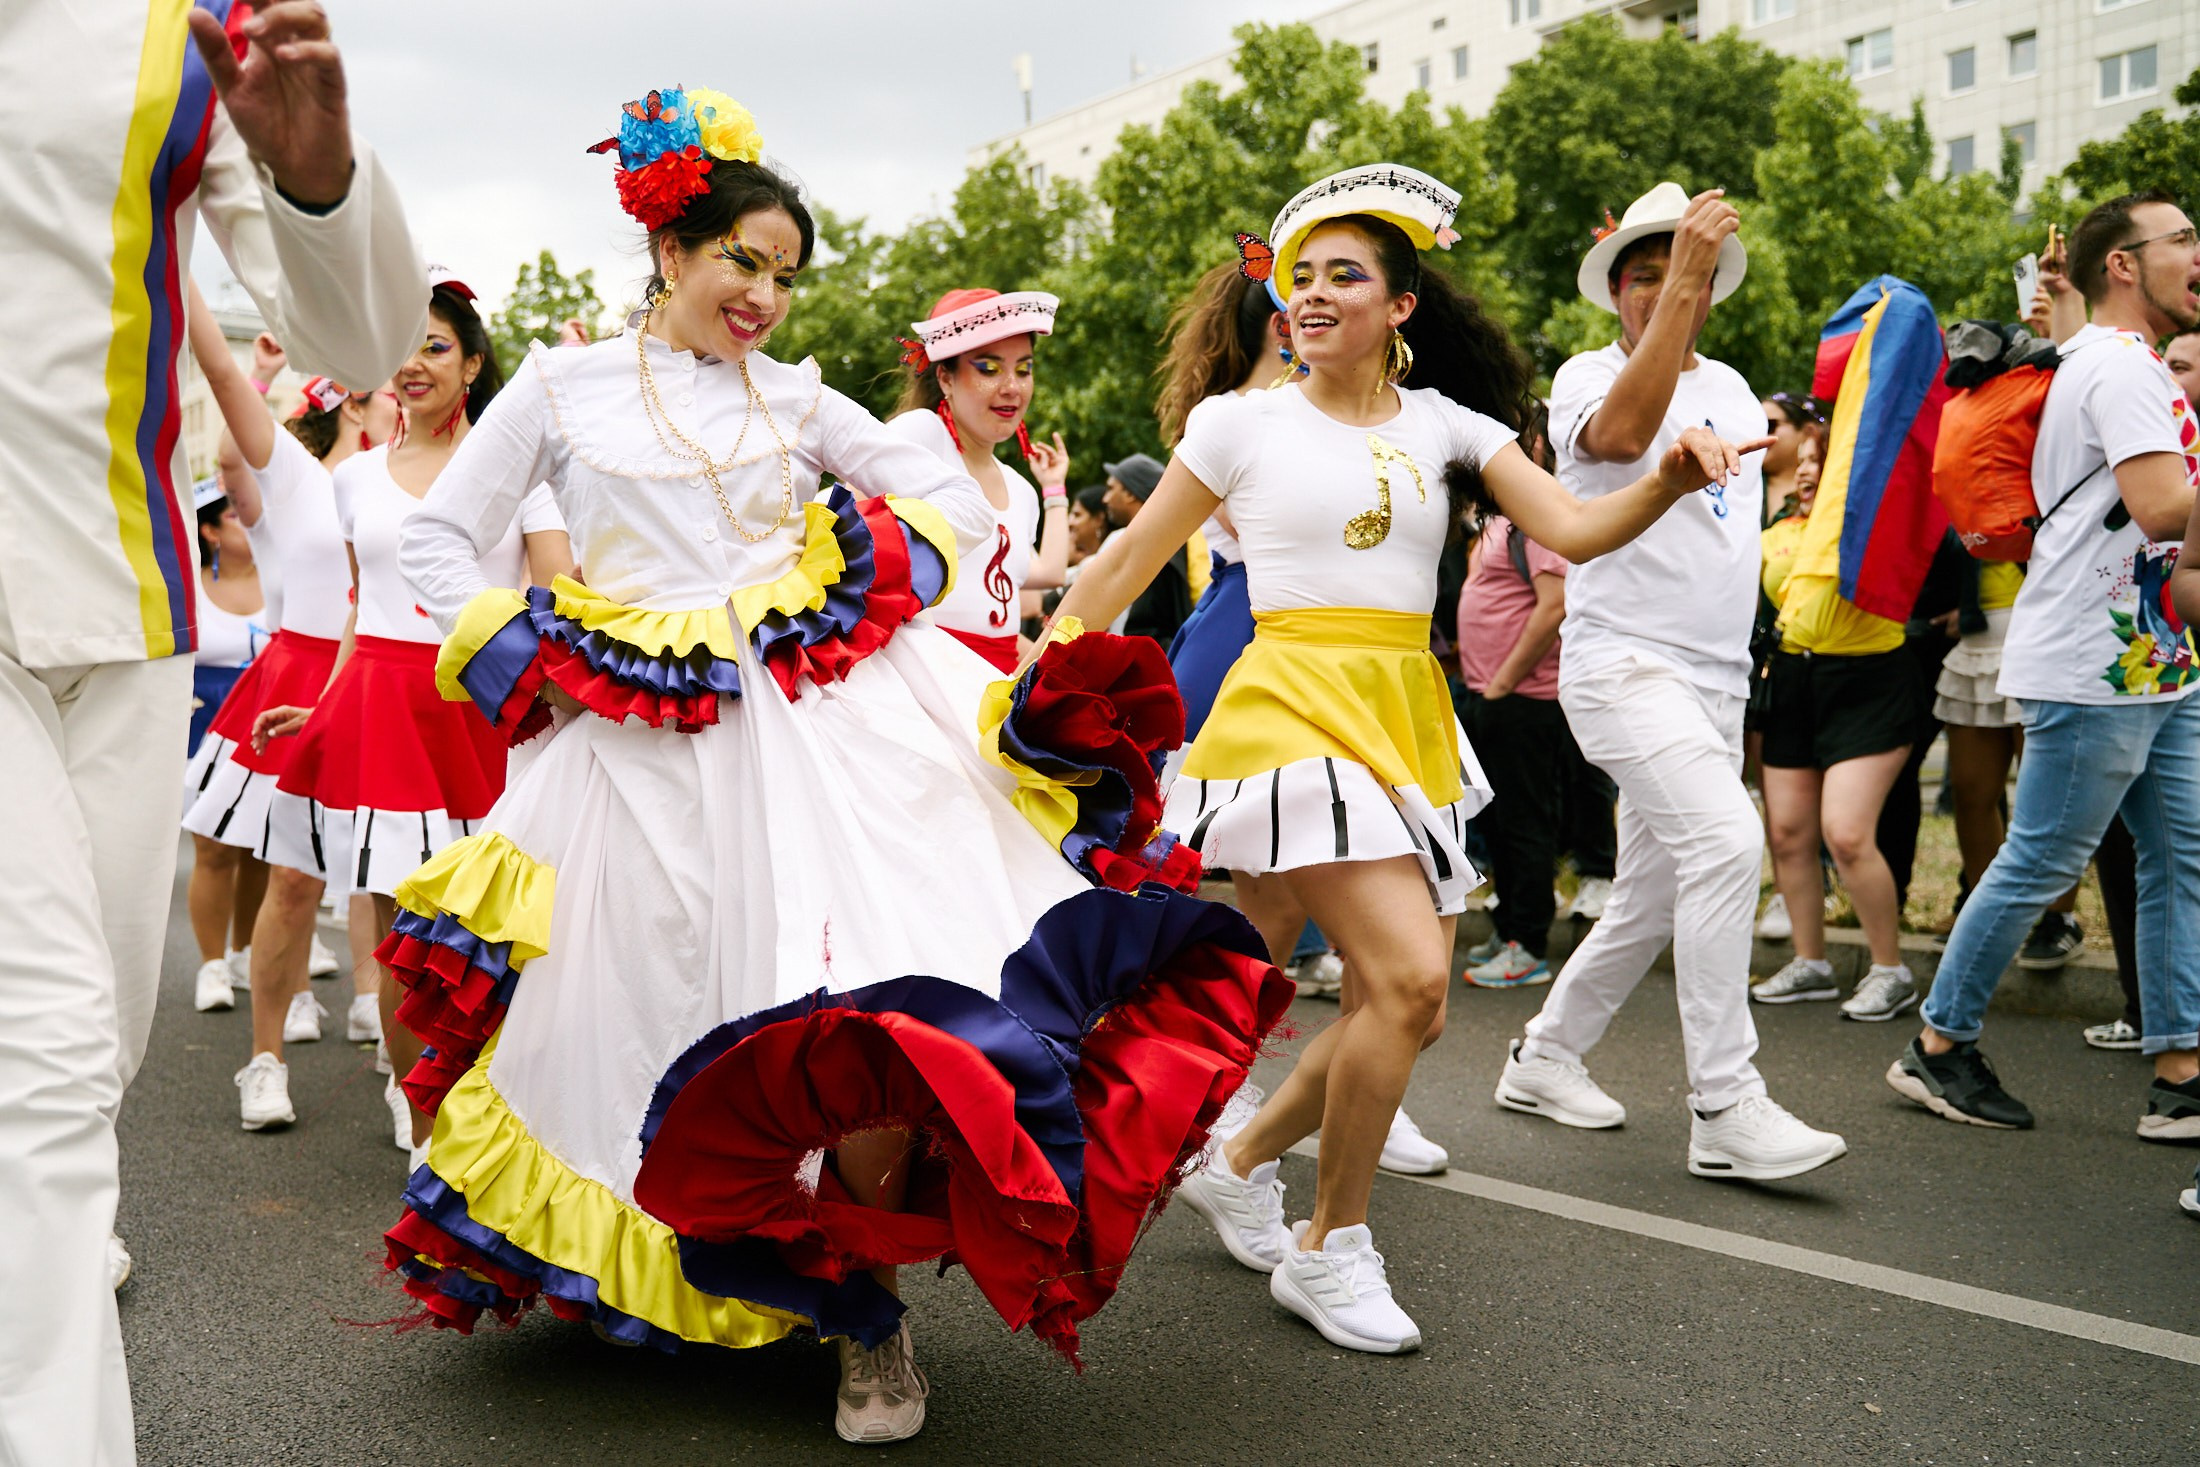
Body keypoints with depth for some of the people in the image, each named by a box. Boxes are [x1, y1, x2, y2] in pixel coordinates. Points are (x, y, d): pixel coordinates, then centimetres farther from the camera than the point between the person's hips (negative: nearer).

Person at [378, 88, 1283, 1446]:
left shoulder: (797, 399, 14)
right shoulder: (561, 387, 8)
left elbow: (961, 495, 18)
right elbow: (438, 542, 10)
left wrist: (885, 578, 3)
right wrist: (529, 661, 0)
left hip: (825, 723, 1)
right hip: (645, 759, 0)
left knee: (868, 1016, -14)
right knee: (674, 1018, 1)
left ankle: (868, 1321, -3)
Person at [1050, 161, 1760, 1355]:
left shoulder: (1449, 428, 10)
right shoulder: (1242, 424, 2)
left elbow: (1573, 530, -1)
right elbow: (1126, 568, 8)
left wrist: (1671, 480, -20)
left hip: (1405, 717, 5)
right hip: (1290, 705, -5)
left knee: (1407, 1005, 4)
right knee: (1408, 977, -19)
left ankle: (1240, 1166, 29)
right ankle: (1329, 1249, 0)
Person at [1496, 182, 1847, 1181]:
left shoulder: (1731, 388, 18)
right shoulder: (1588, 378, -3)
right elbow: (1624, 430, -28)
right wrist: (1681, 280, -29)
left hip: (1717, 678, 8)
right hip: (1624, 663, -8)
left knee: (1653, 900, 10)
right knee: (1726, 840, -25)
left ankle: (1544, 1059, 28)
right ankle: (1725, 1109, -20)